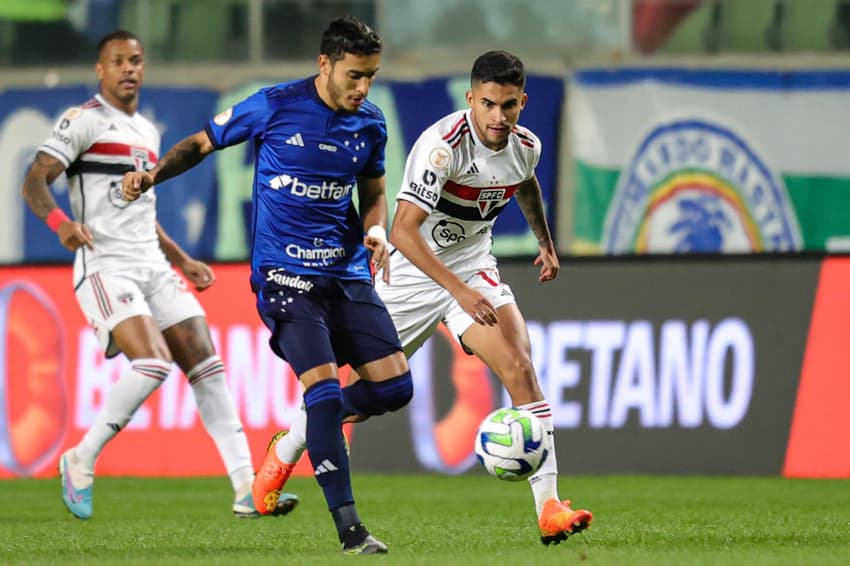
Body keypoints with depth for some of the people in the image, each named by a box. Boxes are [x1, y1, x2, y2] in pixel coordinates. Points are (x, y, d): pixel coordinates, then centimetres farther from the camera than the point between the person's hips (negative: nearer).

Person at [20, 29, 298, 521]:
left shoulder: (147, 132, 22)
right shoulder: (84, 121, -2)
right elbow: (35, 182, -11)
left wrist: (182, 260, 26)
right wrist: (60, 221, -31)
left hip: (153, 267, 7)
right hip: (105, 267, -7)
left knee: (206, 361, -5)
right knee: (154, 361, -24)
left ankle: (247, 489, -7)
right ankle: (81, 462, -6)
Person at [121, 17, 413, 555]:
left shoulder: (370, 124, 5)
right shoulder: (274, 107, -7)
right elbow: (202, 143, 4)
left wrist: (377, 231, -1)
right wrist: (153, 175, -13)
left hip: (347, 273, 5)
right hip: (284, 273, -5)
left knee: (394, 386, -4)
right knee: (323, 383, -19)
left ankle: (301, 435, 24)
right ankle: (349, 529, -16)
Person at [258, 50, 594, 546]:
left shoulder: (526, 146, -6)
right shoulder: (444, 144, -28)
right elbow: (403, 231, -37)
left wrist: (545, 240, 28)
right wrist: (458, 289, -45)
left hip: (474, 272, 4)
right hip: (414, 275, -4)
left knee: (520, 368, -20)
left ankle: (549, 509, -22)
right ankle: (285, 452, 39)